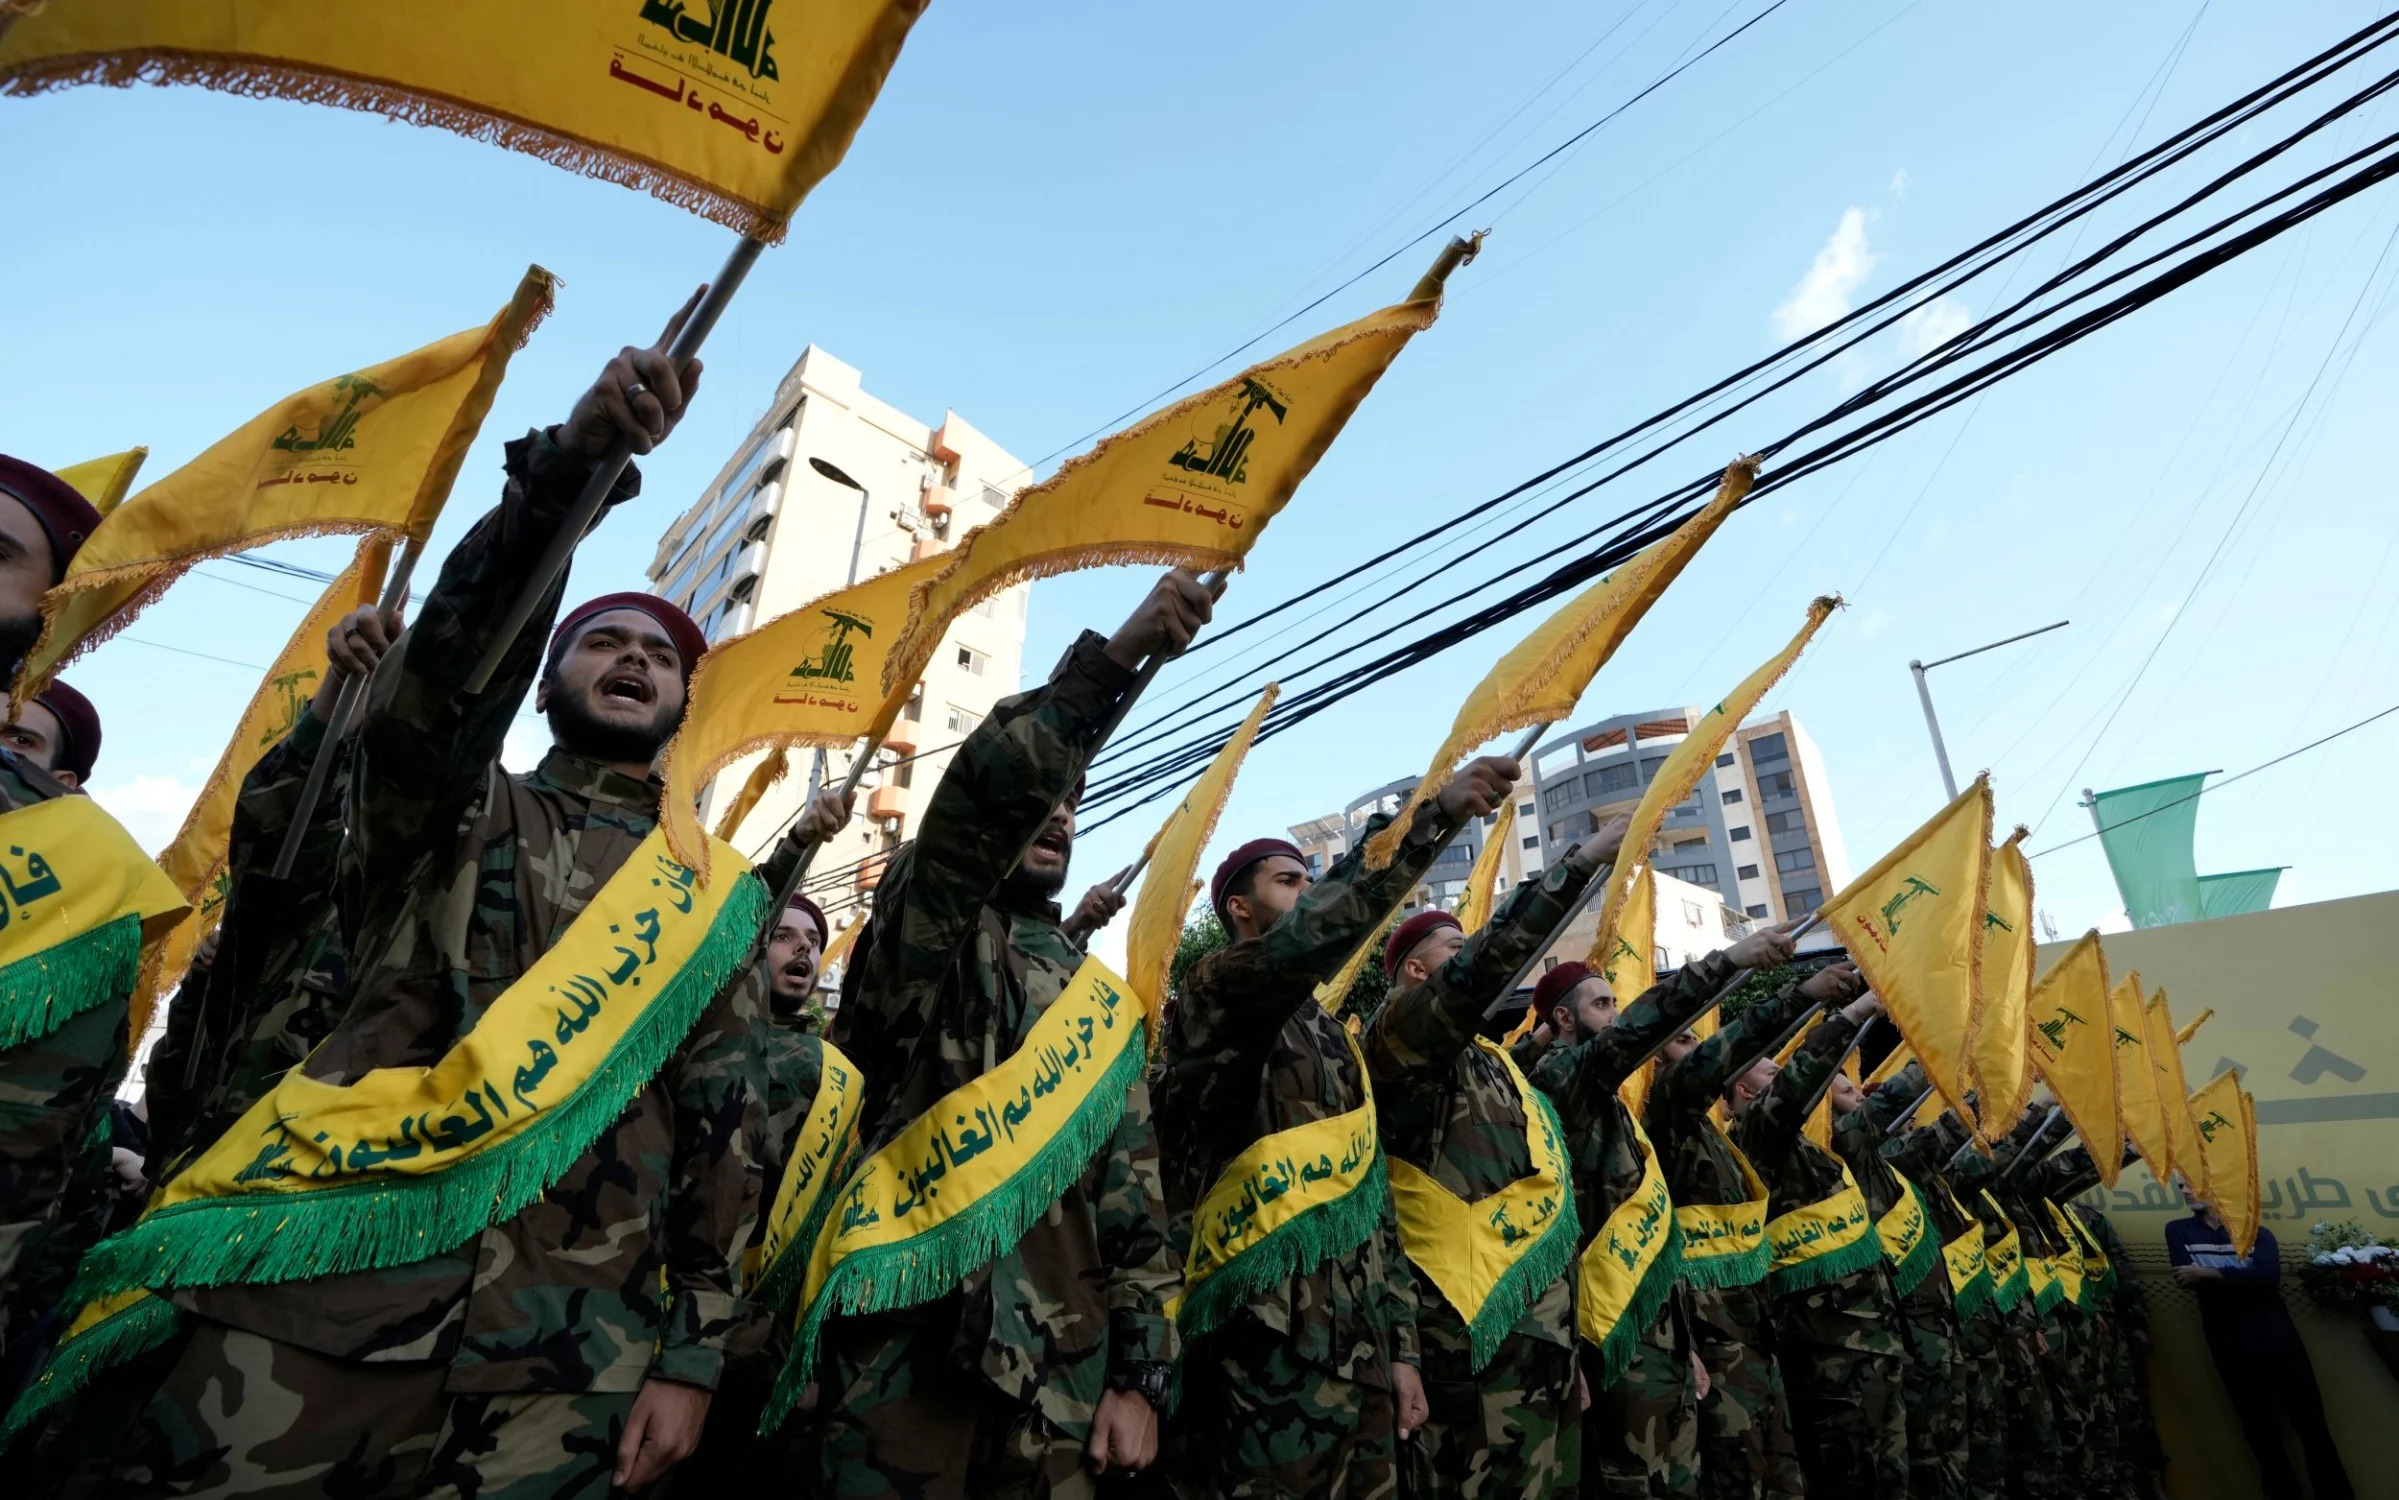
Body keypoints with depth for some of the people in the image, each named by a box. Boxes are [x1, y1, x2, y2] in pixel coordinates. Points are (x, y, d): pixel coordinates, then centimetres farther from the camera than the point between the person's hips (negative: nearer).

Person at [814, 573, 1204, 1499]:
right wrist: (1112, 659, -30)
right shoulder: (927, 939, 1)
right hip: (910, 1360, -4)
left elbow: (1135, 1198, 12)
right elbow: (976, 796, -21)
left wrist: (1141, 1371, 4)